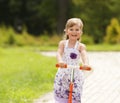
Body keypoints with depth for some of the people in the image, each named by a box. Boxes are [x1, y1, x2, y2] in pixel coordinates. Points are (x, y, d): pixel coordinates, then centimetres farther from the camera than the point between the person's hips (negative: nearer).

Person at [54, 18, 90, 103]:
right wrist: (60, 61, -37)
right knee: (60, 94, 1)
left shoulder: (81, 46, -3)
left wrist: (86, 64, -43)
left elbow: (84, 56, -20)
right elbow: (59, 53, -14)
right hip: (63, 74, 2)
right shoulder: (63, 43, 1)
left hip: (76, 74, -1)